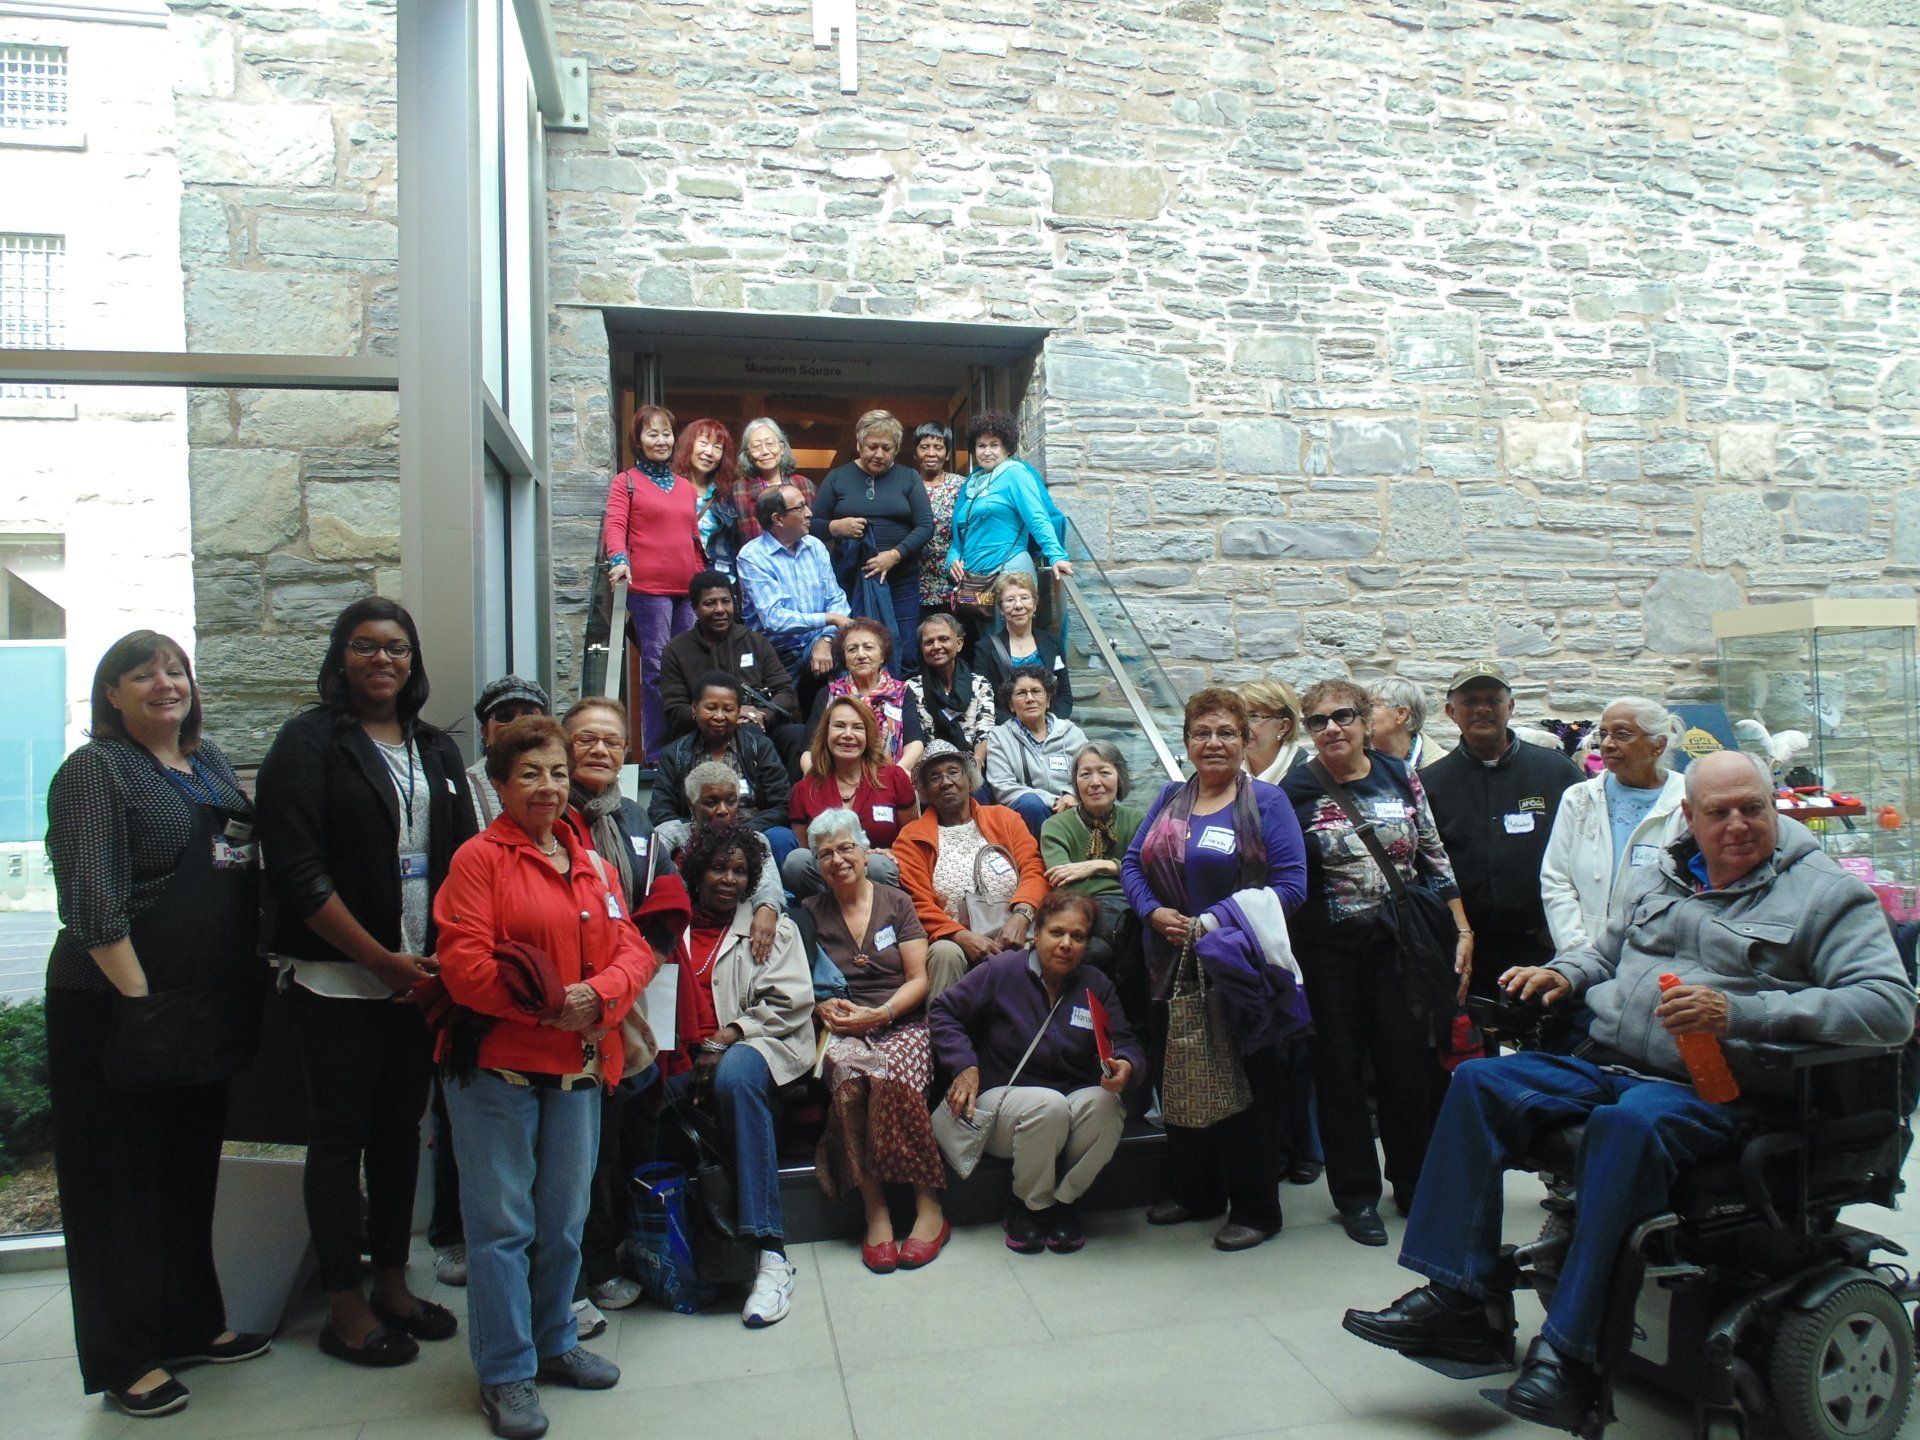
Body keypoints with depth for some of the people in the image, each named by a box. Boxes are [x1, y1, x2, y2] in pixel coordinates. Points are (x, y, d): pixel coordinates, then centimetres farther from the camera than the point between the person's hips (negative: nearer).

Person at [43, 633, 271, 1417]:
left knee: (191, 1168, 17)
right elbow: (92, 904, -17)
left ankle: (194, 1325, 32)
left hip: (206, 1008, 7)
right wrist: (140, 1002, -20)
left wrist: (250, 985, 10)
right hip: (118, 1007, -7)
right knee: (124, 1182, 5)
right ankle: (128, 1360, 17)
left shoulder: (210, 763, 11)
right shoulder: (95, 769, -10)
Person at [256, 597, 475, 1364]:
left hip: (423, 975, 5)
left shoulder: (436, 749, 11)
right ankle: (345, 1306, 17)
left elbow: (461, 859, 12)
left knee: (401, 1128, 13)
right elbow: (297, 871, -13)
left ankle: (393, 1282, 27)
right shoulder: (310, 741, -5)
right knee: (340, 1135, 5)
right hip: (340, 978, -5)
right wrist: (382, 958, -14)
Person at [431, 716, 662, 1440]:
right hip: (496, 1066, -5)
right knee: (503, 1223, 2)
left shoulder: (594, 865, 12)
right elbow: (462, 959, -14)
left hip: (579, 1067, 5)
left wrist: (599, 993, -13)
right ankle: (506, 1373, 15)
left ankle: (553, 1343, 33)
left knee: (564, 1219, 15)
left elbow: (633, 949, 7)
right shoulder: (479, 858, -5)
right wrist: (540, 1007, -20)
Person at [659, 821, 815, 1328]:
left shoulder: (772, 926, 16)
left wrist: (723, 1041, -11)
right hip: (684, 1058, 2)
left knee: (735, 1078, -38)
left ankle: (771, 1253, -38)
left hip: (757, 1042, -2)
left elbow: (790, 1001, 3)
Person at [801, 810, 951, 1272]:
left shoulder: (897, 903, 10)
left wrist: (880, 1014, -11)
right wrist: (823, 1007, -8)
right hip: (841, 1028, 1)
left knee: (892, 1078, -35)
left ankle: (929, 1206, -24)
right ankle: (875, 1212, -27)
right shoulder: (810, 914, 15)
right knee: (848, 1074, -34)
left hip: (900, 1023, -1)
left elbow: (918, 979, 5)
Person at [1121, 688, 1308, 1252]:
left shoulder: (1266, 802, -4)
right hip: (1174, 966, 5)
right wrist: (1153, 912, -10)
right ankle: (1192, 1191, 29)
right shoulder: (1168, 800, 12)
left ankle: (1255, 1209, 15)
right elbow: (1132, 864, 10)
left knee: (1247, 1084, 1)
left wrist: (1216, 921, -18)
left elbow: (1290, 884, -12)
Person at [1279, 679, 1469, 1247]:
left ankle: (1416, 1185, 26)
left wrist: (1462, 930, 4)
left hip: (1400, 943, 2)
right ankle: (1356, 1195, 21)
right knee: (1339, 1070, 6)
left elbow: (1435, 857, 8)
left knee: (1409, 1063, 7)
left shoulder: (1399, 777, 3)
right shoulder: (1296, 790, -4)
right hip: (1329, 951, -2)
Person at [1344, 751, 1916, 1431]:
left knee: (1627, 1122, -37)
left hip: (1710, 1089, -6)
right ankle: (1455, 1298, -13)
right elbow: (1606, 949, 33)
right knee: (1479, 1082, -12)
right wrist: (1563, 974, 9)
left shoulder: (1827, 894, -1)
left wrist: (1739, 1012, -24)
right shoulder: (1656, 878, 17)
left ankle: (1568, 1352, -31)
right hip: (1605, 1064, 6)